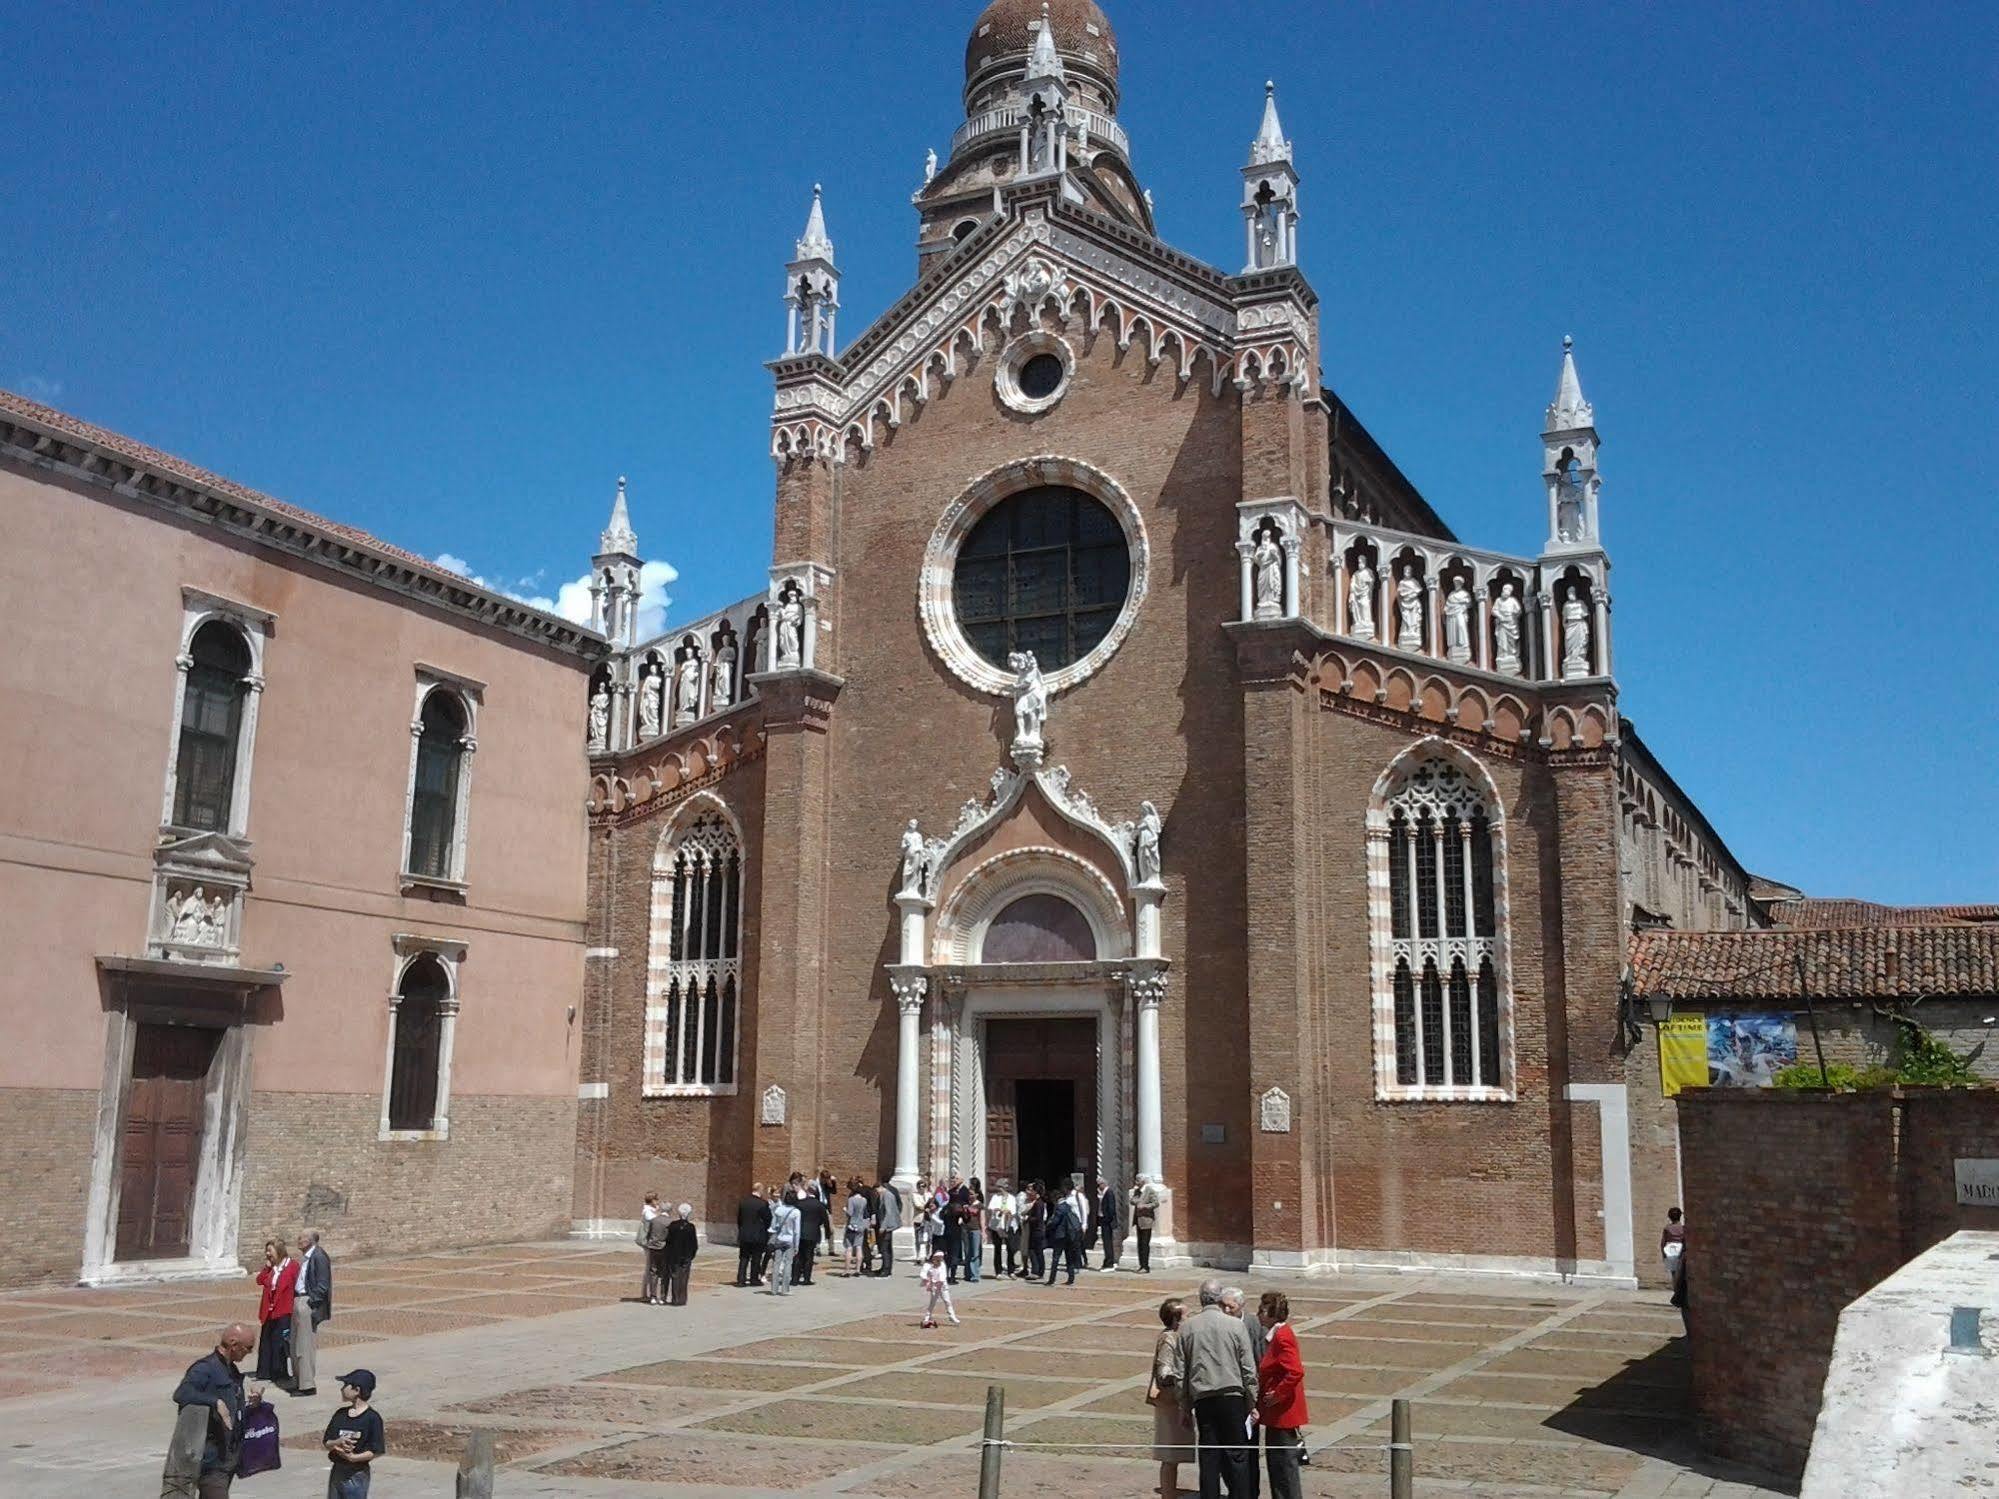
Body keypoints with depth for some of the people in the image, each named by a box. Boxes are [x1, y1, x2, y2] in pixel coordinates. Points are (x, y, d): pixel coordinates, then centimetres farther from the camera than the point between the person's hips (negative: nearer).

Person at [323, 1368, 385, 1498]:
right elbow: (327, 1444, 6)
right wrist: (338, 1442, -16)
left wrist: (353, 1457, -26)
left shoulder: (372, 1418, -13)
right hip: (337, 1472, 6)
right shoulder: (340, 1414, 5)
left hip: (357, 1474, -6)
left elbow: (376, 1451, -13)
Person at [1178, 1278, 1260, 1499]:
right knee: (1237, 1456, 5)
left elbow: (1181, 1373, 5)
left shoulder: (1186, 1327, 2)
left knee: (1208, 1457, 7)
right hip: (1232, 1396, -2)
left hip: (1202, 1399, 2)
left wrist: (1185, 1406, 13)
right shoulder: (1236, 1325, -5)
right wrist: (1252, 1403, 7)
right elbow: (1249, 1370, -2)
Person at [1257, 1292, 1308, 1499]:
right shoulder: (1275, 1335, 12)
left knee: (1284, 1465, -3)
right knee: (1274, 1461, 17)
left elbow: (1296, 1372, -30)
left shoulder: (1282, 1337, -20)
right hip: (1276, 1414, 10)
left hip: (1283, 1413, -10)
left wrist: (1276, 1395, -22)